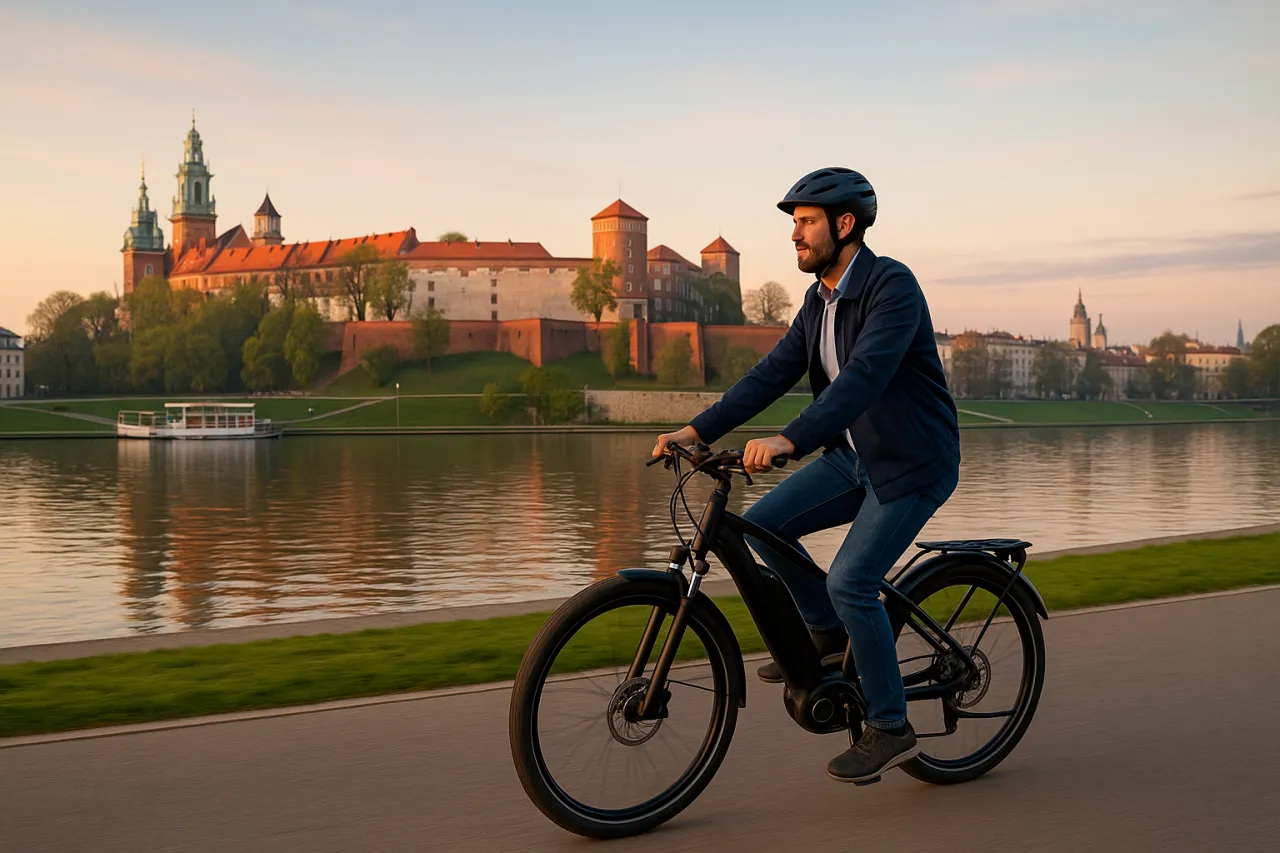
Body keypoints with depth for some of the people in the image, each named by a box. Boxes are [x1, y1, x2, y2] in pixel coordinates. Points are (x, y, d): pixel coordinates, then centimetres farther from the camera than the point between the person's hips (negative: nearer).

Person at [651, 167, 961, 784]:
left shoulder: (892, 286, -20)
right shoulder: (819, 300, 7)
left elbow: (864, 375, -34)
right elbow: (773, 373, 3)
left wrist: (788, 441, -46)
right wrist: (698, 430, -9)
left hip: (913, 462, -8)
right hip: (855, 455, 8)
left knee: (849, 581, -17)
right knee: (765, 525, -7)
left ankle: (890, 729, 1)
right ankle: (828, 632, 15)